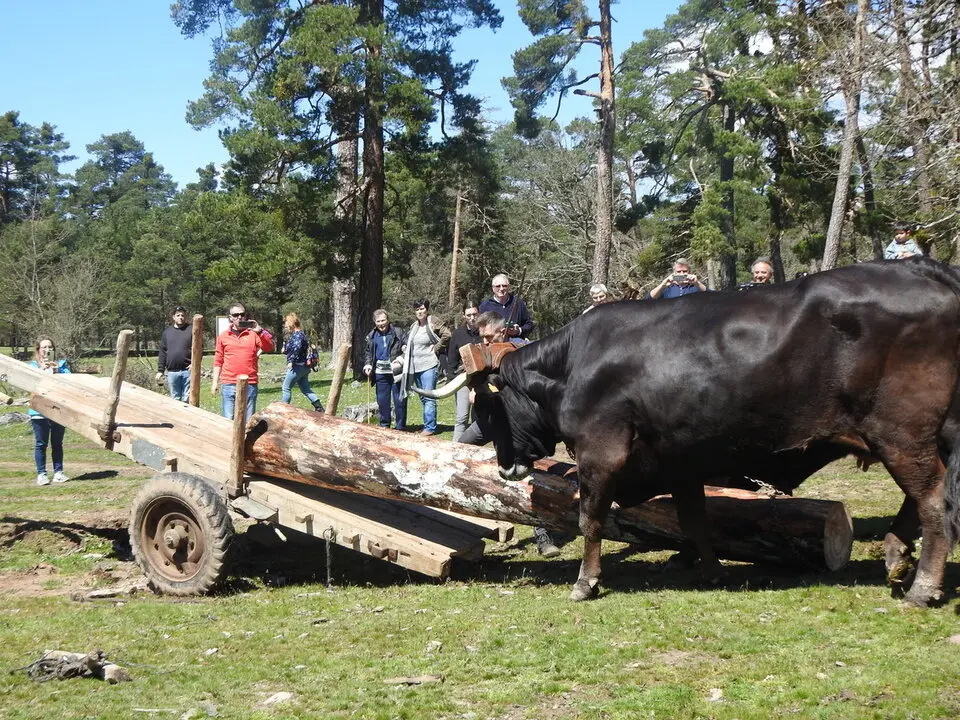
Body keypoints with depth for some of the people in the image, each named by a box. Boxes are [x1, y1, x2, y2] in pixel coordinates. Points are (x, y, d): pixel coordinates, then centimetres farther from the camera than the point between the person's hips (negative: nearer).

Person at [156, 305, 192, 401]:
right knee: (175, 399, 7)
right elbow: (162, 353, 14)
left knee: (187, 399, -3)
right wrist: (160, 370, 8)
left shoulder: (191, 330, 5)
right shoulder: (167, 332, 14)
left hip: (187, 371, -3)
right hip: (172, 372, 3)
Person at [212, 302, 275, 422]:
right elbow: (218, 361, 12)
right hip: (228, 386, 0)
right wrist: (215, 382, 8)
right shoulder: (223, 336, 9)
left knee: (248, 421, 4)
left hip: (249, 385, 0)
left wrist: (259, 331, -18)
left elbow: (269, 348, -7)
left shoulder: (254, 333, 6)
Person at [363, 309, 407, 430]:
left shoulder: (398, 332, -1)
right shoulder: (372, 336, 11)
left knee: (399, 401, 1)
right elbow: (368, 352, 21)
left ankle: (401, 427, 9)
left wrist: (401, 359, -19)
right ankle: (384, 426, 22)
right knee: (382, 401, 10)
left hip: (396, 373, -4)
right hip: (380, 373, 4)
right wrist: (367, 364, 4)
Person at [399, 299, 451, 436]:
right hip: (415, 367, 8)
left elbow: (447, 335, -16)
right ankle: (428, 426, 20)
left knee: (429, 397, -9)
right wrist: (405, 354, 12)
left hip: (428, 366, -8)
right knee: (423, 398, 13)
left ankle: (430, 427, -7)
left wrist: (436, 348, -10)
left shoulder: (433, 322, -8)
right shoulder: (414, 326, 13)